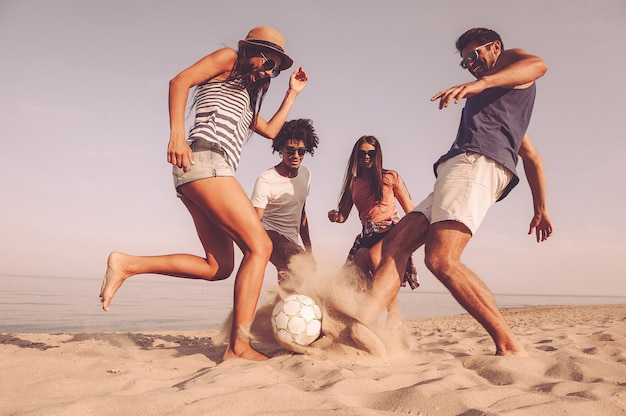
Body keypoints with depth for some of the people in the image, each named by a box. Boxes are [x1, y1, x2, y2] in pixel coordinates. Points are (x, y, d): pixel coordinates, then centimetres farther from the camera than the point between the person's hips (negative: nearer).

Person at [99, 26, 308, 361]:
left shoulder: (246, 98, 35)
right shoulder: (228, 59, 11)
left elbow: (271, 130, 36)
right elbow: (180, 81, -3)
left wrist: (292, 93, 36)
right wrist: (177, 132, -18)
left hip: (194, 178, 9)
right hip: (206, 160, -9)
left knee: (218, 267, 2)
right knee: (259, 246, -14)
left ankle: (127, 265, 0)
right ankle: (239, 347, -17)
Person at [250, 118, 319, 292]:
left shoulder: (306, 174, 4)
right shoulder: (265, 180, -19)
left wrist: (309, 250, 16)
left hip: (294, 240, 8)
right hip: (270, 234, -8)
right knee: (304, 267, -31)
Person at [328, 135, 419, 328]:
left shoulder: (390, 177, 9)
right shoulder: (353, 183, 17)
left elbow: (410, 209, 10)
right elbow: (343, 215, 15)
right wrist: (334, 216, -9)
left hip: (392, 230, -4)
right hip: (367, 235, 4)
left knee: (374, 255, -35)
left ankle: (394, 313, -27)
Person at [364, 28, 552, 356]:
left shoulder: (508, 60, 18)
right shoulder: (497, 100, 40)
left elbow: (538, 64, -10)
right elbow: (532, 157, 35)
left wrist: (481, 83, -25)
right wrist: (541, 208, 29)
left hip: (477, 163, -10)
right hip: (454, 173, 10)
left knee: (441, 260, -26)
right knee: (393, 245, -5)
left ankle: (510, 348, -19)